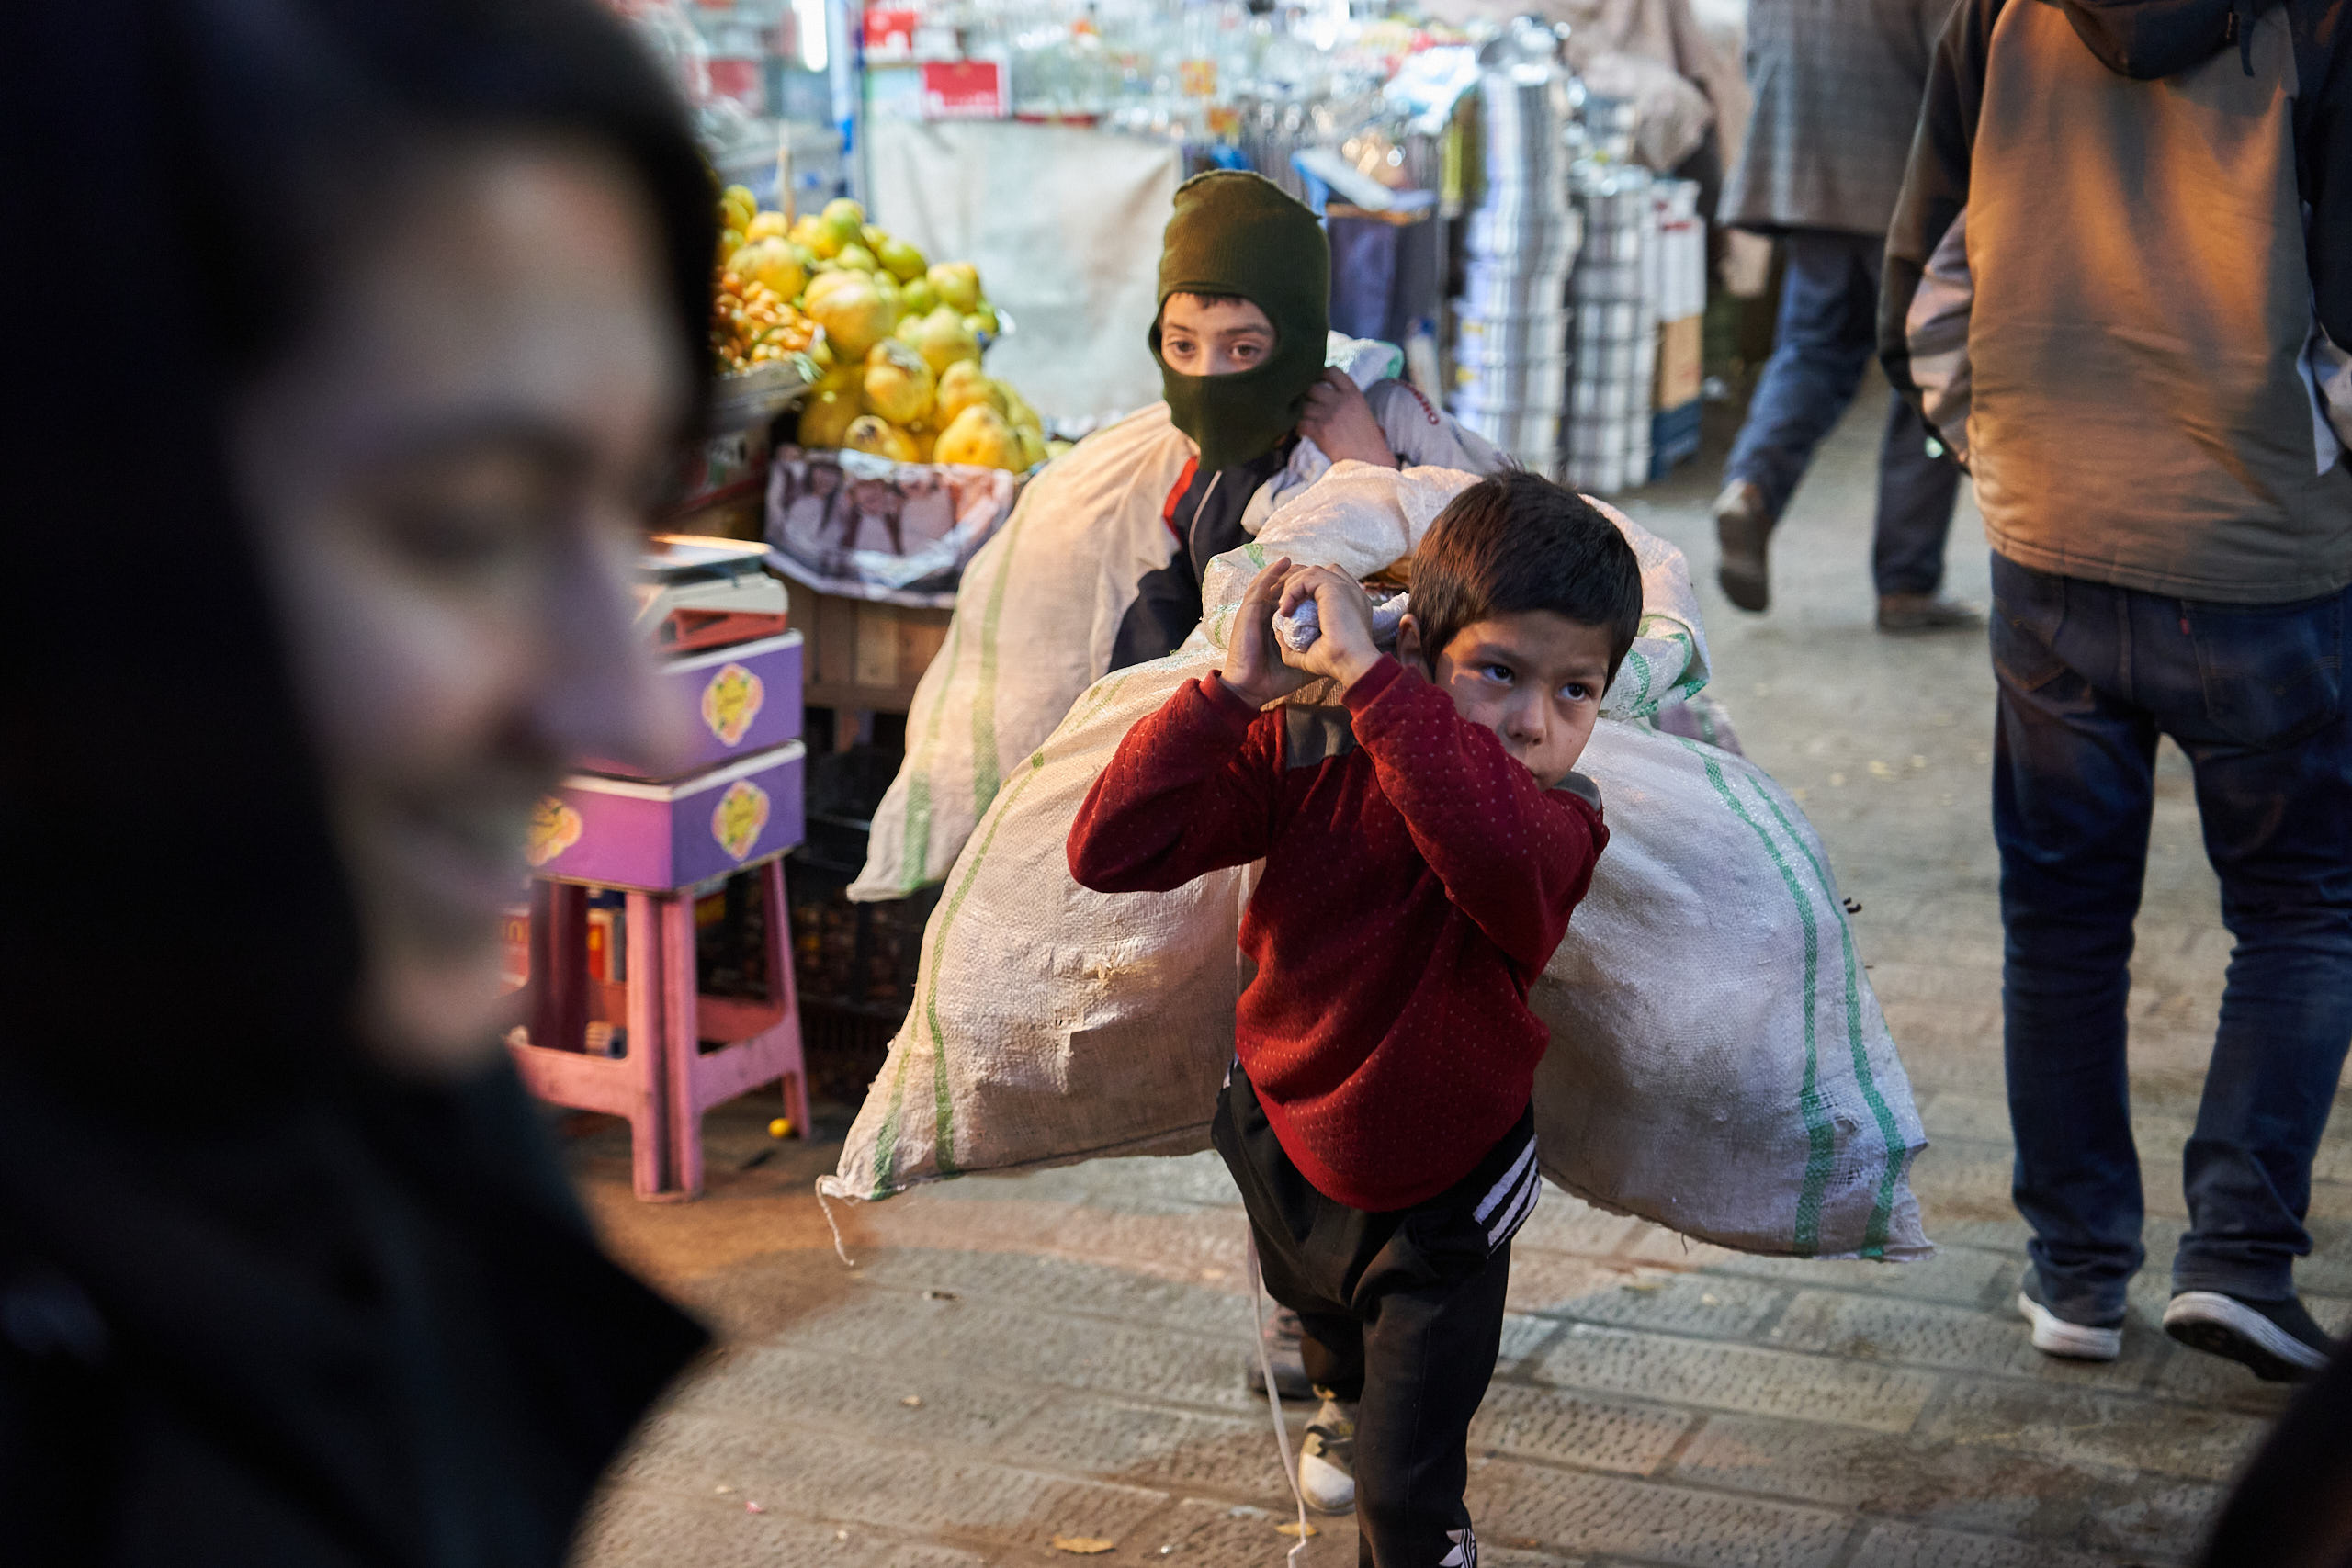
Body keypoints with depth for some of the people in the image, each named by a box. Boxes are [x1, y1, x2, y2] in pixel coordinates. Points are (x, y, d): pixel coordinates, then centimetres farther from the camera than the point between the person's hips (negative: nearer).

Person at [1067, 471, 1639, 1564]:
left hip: (1440, 1194, -4)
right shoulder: (1305, 755, -21)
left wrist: (1365, 675, -57)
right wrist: (1232, 692, -35)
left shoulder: (1557, 827, -31)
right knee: (1318, 1307, 37)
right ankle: (1348, 1398, 72)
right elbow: (1111, 851, -28)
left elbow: (1488, 844, -58)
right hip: (1284, 1144, 4)